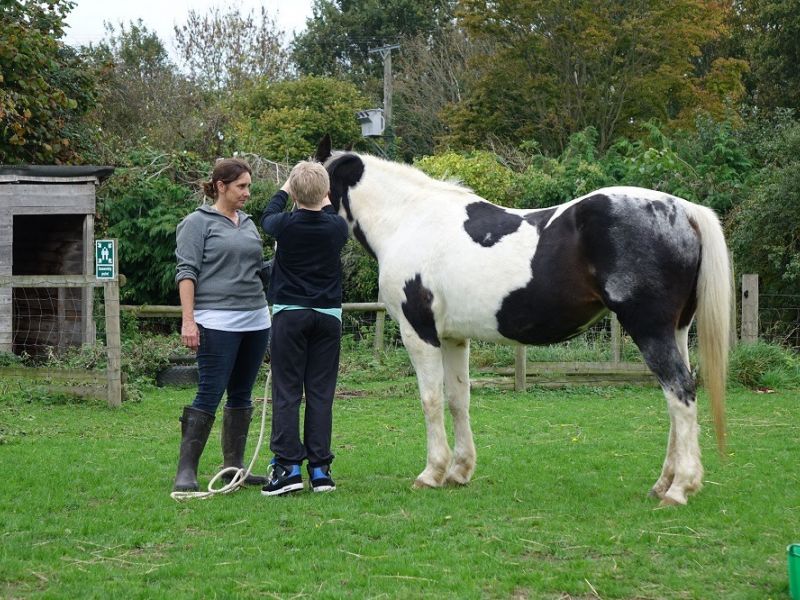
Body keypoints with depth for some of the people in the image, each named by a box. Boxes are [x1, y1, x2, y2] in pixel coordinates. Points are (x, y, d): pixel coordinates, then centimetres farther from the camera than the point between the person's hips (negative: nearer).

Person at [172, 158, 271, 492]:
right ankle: (186, 471, -9)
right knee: (209, 395, -11)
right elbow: (186, 272, -8)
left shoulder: (248, 223, 17)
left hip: (255, 320, 7)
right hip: (217, 323, -7)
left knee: (241, 396, 10)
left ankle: (233, 467, 17)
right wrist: (188, 320, -17)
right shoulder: (198, 223, -2)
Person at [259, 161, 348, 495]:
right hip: (328, 314, 2)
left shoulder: (286, 225, -8)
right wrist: (325, 204, 40)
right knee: (321, 393, 5)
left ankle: (287, 466, -7)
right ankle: (320, 468, 3)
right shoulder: (336, 228, -3)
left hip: (289, 314, -2)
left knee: (286, 392, -1)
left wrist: (283, 192, 34)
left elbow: (267, 218, 16)